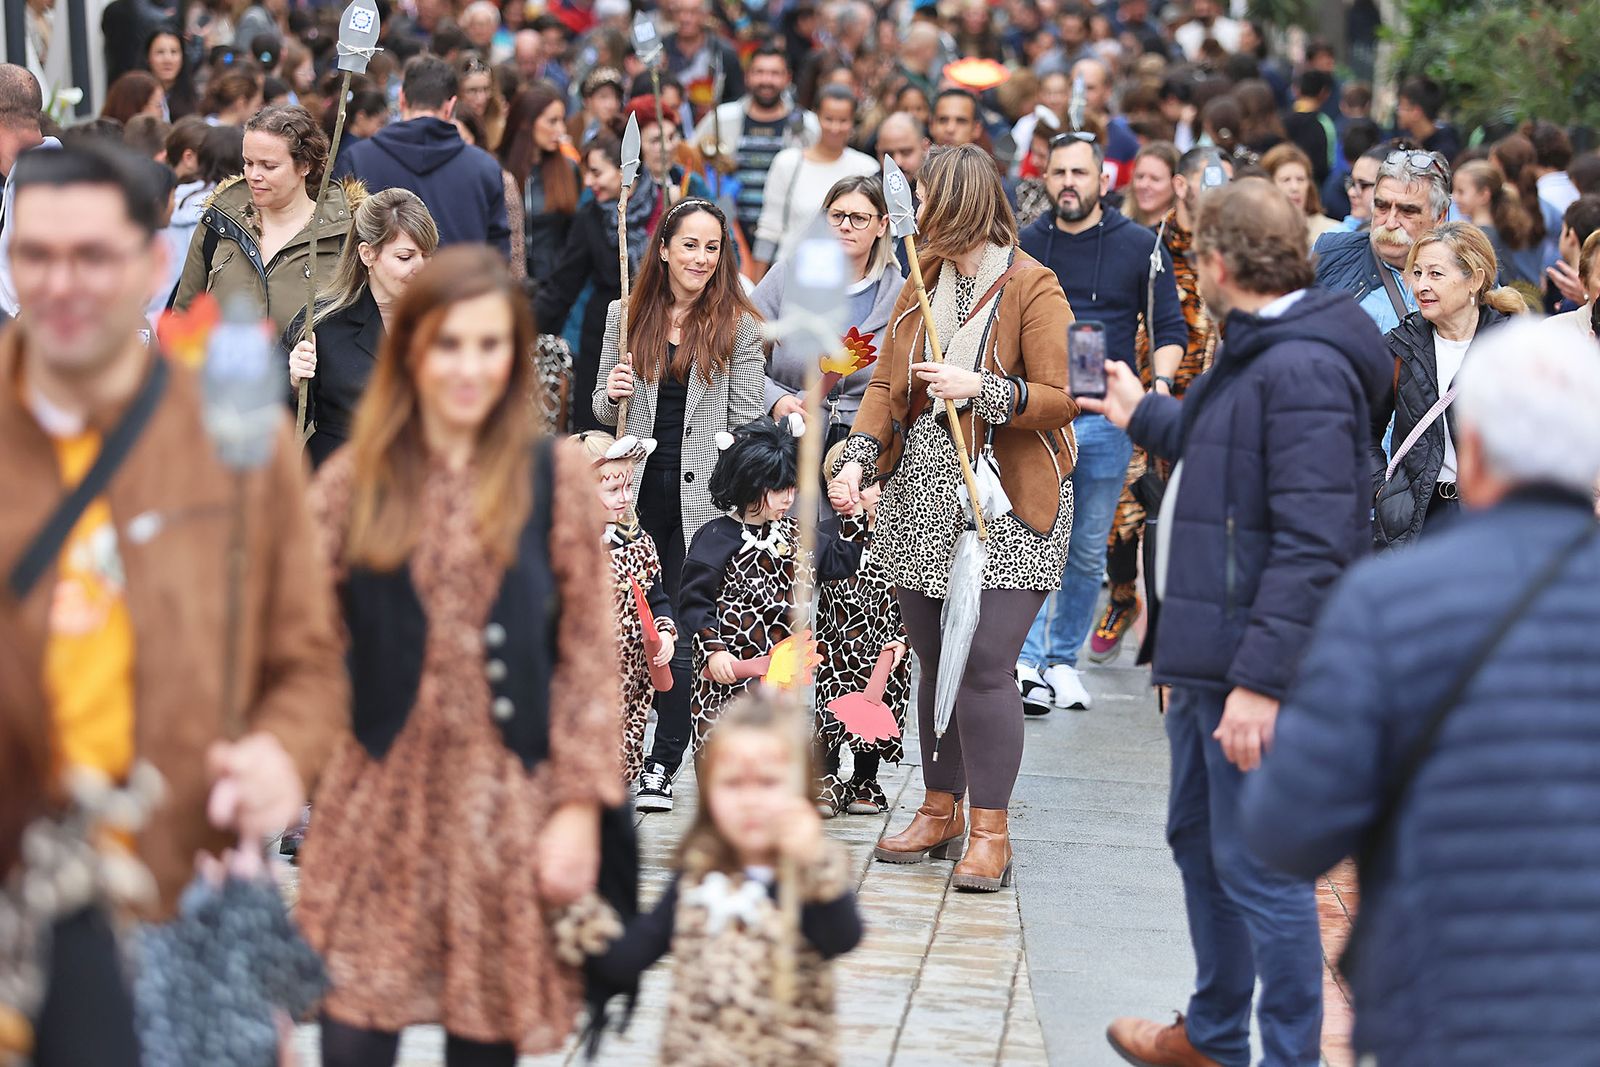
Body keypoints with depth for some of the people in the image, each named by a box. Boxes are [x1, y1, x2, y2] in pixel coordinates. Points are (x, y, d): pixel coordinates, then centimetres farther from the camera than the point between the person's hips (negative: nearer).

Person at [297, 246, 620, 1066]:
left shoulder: (556, 478, 1)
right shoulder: (354, 481, 3)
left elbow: (589, 654, 0)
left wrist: (578, 807, -6)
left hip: (507, 806, 0)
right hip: (377, 802, 1)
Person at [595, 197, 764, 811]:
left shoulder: (738, 325, 2)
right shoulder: (626, 316, 8)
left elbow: (746, 421, 1)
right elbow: (603, 414, 14)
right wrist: (612, 395, -8)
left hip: (702, 496, -2)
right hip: (636, 490, 2)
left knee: (685, 631, 0)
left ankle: (662, 766, 6)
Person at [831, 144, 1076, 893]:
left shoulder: (1033, 289, -9)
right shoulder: (922, 282, 12)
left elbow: (1064, 400, -12)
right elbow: (888, 381, 11)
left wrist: (980, 388, -24)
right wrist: (858, 458, -5)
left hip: (1005, 507, -7)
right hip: (923, 501, 7)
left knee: (985, 665, -11)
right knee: (935, 663, 12)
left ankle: (989, 831, -2)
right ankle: (940, 812, 23)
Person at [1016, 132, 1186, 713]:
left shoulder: (1139, 246, 3)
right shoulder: (1023, 246, 6)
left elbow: (1170, 329, 6)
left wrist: (1160, 382, -11)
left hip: (1107, 419, 1)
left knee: (1088, 551, 9)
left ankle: (1063, 660, 21)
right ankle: (1027, 663, -15)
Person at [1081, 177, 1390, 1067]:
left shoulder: (1304, 369, -21)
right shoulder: (1255, 354, 13)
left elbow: (1313, 543, -26)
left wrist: (1261, 678, -29)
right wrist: (1143, 414, 47)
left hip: (1260, 666, -11)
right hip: (1209, 658, 11)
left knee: (1259, 870, -6)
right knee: (1200, 843, 23)